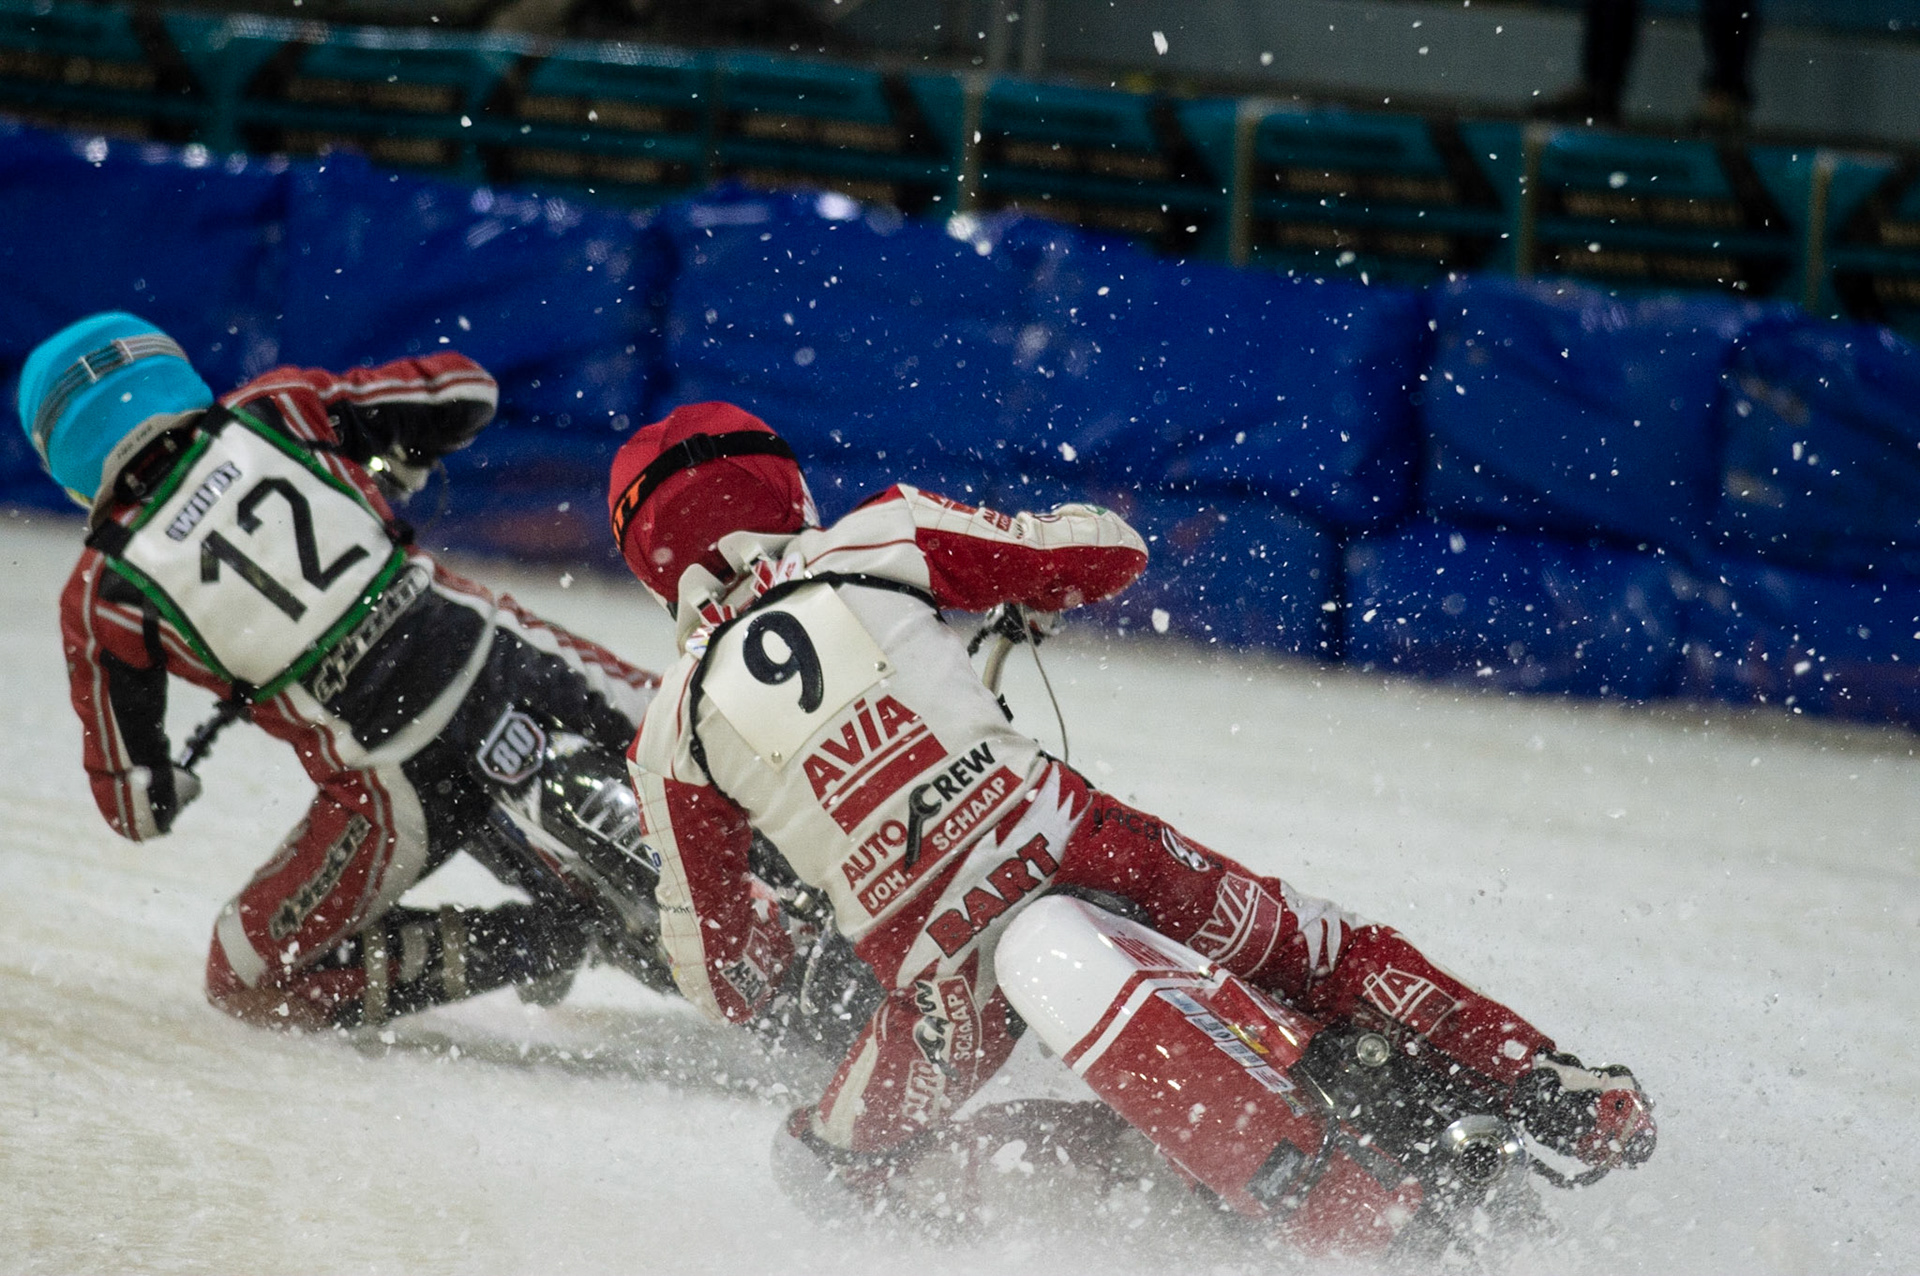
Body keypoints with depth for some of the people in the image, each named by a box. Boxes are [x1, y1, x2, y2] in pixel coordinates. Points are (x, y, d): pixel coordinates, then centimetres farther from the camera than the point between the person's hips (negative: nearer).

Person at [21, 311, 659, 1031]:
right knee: (640, 721, 34)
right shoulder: (274, 410, 0)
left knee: (247, 983, 14)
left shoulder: (102, 598, -4)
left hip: (412, 788, -3)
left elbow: (139, 808, 2)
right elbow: (463, 391, 9)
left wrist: (186, 768, 25)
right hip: (497, 649, 3)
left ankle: (506, 948, 3)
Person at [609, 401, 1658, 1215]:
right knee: (1320, 955, 21)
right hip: (1068, 842, 1)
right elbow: (1105, 549, 11)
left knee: (824, 1169, 21)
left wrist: (763, 945, 37)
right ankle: (1553, 1093, 12)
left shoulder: (673, 734, 7)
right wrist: (1018, 591, 33)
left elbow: (722, 979, 14)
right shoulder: (879, 538, 5)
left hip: (939, 979, -1)